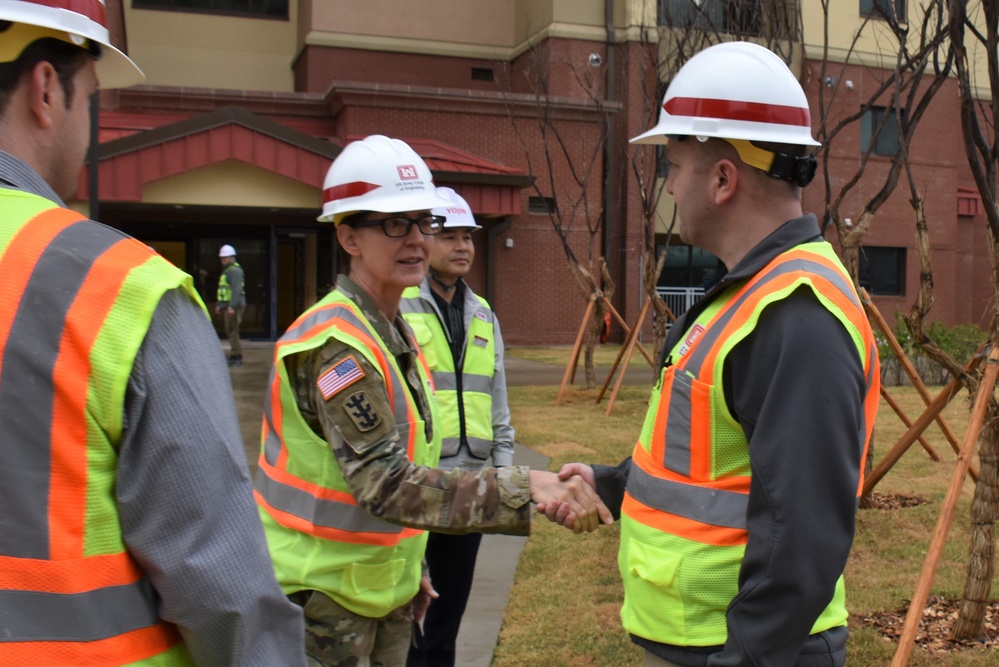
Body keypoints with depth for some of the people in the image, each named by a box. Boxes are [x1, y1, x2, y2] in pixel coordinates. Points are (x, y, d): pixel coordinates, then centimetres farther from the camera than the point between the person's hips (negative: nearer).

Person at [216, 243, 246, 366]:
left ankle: (236, 356, -9)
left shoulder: (235, 270, -12)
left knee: (232, 331, -11)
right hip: (227, 306, 11)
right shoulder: (226, 270, 21)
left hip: (234, 306, -11)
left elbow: (236, 289, -22)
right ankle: (237, 356, 16)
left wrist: (232, 306, -27)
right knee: (230, 332, 11)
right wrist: (219, 304, 24)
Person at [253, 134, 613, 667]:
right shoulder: (335, 342, -23)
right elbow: (385, 484, -31)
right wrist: (522, 489, -38)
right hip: (319, 597, -8)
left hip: (383, 590, 8)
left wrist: (411, 571, 13)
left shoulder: (396, 333, 6)